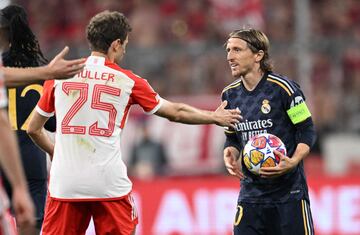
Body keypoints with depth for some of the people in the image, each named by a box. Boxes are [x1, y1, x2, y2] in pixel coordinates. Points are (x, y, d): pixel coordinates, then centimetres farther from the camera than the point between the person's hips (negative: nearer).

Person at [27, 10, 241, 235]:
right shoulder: (127, 81, 3)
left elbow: (34, 129, 13)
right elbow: (175, 112, 15)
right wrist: (215, 117, 30)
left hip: (64, 182, 1)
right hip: (109, 183, -1)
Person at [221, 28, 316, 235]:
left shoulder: (283, 88, -10)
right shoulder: (230, 94, 7)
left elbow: (307, 131, -6)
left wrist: (293, 162, -22)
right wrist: (230, 155, -4)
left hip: (289, 191, -5)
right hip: (251, 192, 5)